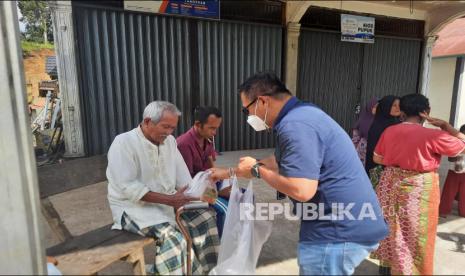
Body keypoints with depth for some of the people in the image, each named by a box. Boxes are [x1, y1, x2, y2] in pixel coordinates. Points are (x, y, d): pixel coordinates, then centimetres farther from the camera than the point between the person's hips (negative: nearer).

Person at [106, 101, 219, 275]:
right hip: (133, 206, -6)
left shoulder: (169, 141, 6)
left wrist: (192, 194, -18)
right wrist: (168, 199, -27)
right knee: (171, 237, -30)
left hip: (168, 201, 7)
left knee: (206, 219, -8)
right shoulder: (123, 143, -15)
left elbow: (183, 176, 3)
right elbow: (128, 187, -23)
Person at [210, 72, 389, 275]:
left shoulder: (295, 125, -24)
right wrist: (229, 172, 24)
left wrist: (256, 170, -14)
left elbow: (301, 190, -30)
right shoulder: (300, 113, 10)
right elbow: (278, 163, 20)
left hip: (340, 232, -10)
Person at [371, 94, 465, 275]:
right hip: (418, 190, -4)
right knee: (414, 234, 13)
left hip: (391, 185, 5)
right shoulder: (432, 136, -18)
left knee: (390, 227, 20)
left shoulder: (389, 131, -4)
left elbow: (377, 158, 2)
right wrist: (446, 126, 0)